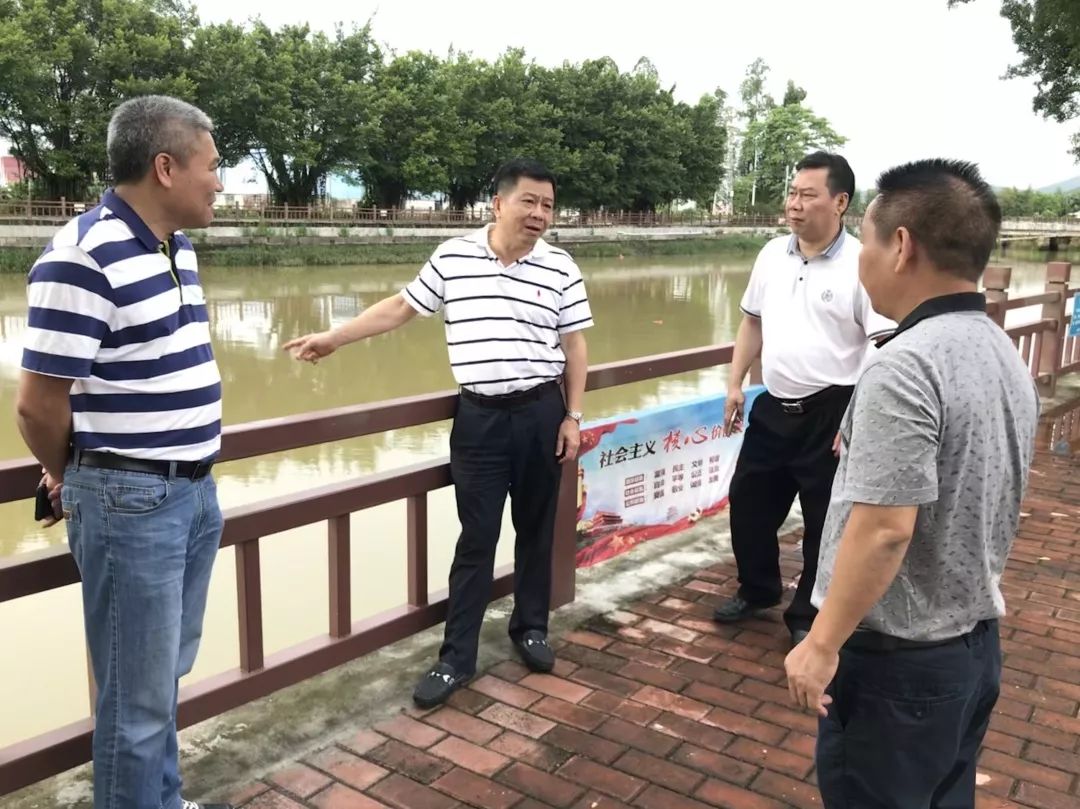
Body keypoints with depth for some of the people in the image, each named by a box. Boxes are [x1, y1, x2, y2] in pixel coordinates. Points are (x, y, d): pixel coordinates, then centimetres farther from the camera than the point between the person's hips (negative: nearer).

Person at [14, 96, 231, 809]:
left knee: (166, 674, 23)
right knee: (139, 698, 6)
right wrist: (74, 482, 2)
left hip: (196, 489, 9)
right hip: (131, 503, -8)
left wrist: (193, 478, 15)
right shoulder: (84, 256, -20)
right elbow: (38, 404, -17)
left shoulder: (177, 247, 9)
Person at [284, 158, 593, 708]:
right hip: (479, 416, -1)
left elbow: (573, 346, 3)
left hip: (542, 412, 1)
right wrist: (334, 338, 10)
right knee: (477, 538, 2)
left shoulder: (561, 269, -1)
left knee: (536, 529, 12)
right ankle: (456, 657, 12)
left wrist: (572, 417, 0)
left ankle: (531, 628, 31)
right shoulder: (452, 258, -1)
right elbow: (401, 308, 10)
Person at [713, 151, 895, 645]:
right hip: (773, 407, 6)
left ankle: (809, 617, 27)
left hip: (830, 412, -6)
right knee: (747, 503, 16)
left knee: (825, 522, 8)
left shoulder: (861, 265, -14)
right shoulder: (772, 255, 5)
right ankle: (757, 591, 39)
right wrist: (735, 384, 10)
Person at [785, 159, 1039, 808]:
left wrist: (823, 643, -18)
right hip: (977, 642, 9)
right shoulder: (1007, 357, 4)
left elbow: (884, 529, -28)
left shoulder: (906, 367, -25)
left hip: (899, 658, -8)